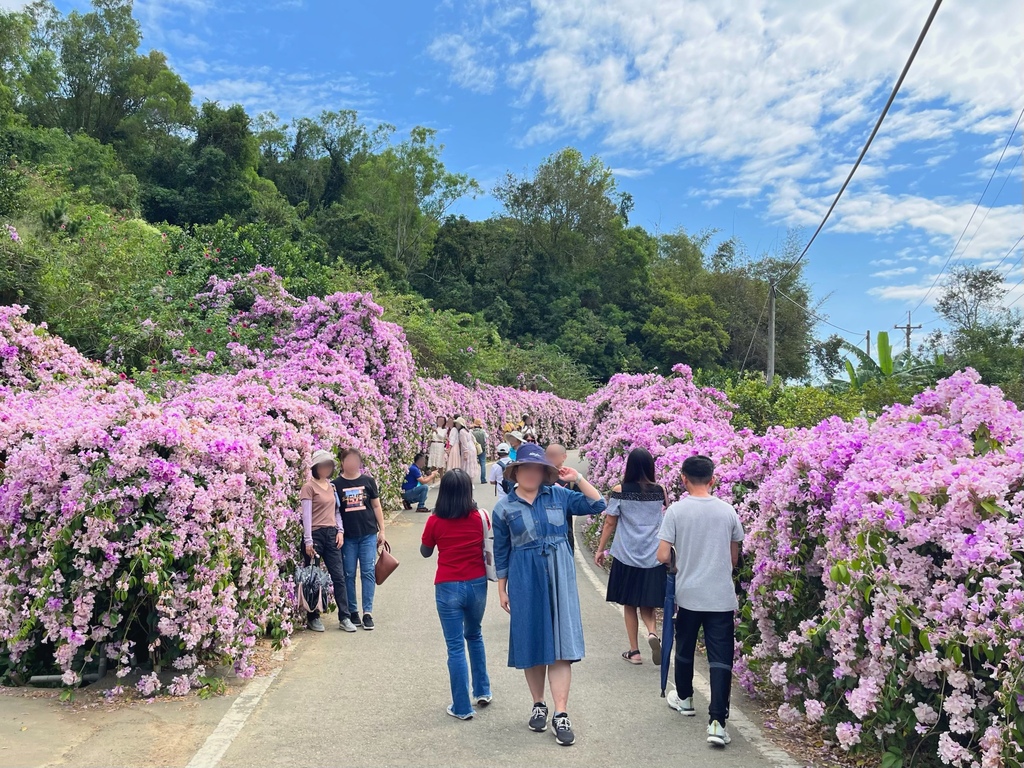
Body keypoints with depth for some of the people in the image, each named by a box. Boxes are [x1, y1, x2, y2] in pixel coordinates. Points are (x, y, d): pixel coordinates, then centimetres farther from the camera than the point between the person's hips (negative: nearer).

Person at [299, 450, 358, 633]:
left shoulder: (332, 486, 13)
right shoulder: (309, 487, -7)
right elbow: (306, 515, -10)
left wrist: (340, 531, 4)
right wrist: (308, 541, -14)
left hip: (331, 534, 6)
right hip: (315, 535, -6)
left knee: (339, 576, 3)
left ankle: (344, 618, 8)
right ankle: (313, 618, 17)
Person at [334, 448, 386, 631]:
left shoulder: (368, 481, 4)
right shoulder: (337, 484, 1)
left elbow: (376, 506, 8)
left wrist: (381, 530, 5)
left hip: (368, 534, 0)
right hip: (347, 537, 0)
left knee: (368, 573, -2)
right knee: (349, 574, 6)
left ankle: (368, 613, 3)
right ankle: (352, 612, 18)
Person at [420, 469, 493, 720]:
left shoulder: (435, 521, -9)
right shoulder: (481, 517, -6)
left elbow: (425, 552, 6)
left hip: (448, 587, -3)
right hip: (477, 584, 3)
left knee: (455, 646, 6)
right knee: (474, 636, 25)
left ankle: (462, 707, 12)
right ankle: (482, 691, 32)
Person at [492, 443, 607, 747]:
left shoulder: (559, 495, 1)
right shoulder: (504, 507, -1)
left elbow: (597, 505, 1)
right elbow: (501, 551, 5)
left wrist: (578, 478, -8)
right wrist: (502, 589, 5)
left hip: (559, 577, 0)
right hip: (524, 581, 0)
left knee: (560, 643, -2)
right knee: (531, 642, 9)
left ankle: (561, 714, 3)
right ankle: (538, 705, 28)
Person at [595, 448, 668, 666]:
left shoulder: (620, 491, -8)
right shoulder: (660, 491, -3)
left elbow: (610, 523, -3)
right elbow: (667, 523, 7)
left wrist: (600, 549, 7)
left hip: (626, 555, -1)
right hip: (653, 556, 2)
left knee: (629, 604, 12)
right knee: (647, 603, 15)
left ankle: (634, 651, 15)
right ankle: (652, 632, -11)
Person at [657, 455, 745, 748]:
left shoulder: (676, 510, -9)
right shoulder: (728, 511, -1)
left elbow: (663, 556, -10)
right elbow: (734, 559, 8)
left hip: (688, 594, 0)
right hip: (722, 597, 1)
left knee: (685, 649, 20)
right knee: (721, 658, 1)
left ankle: (684, 698, 40)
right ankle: (717, 722, -8)